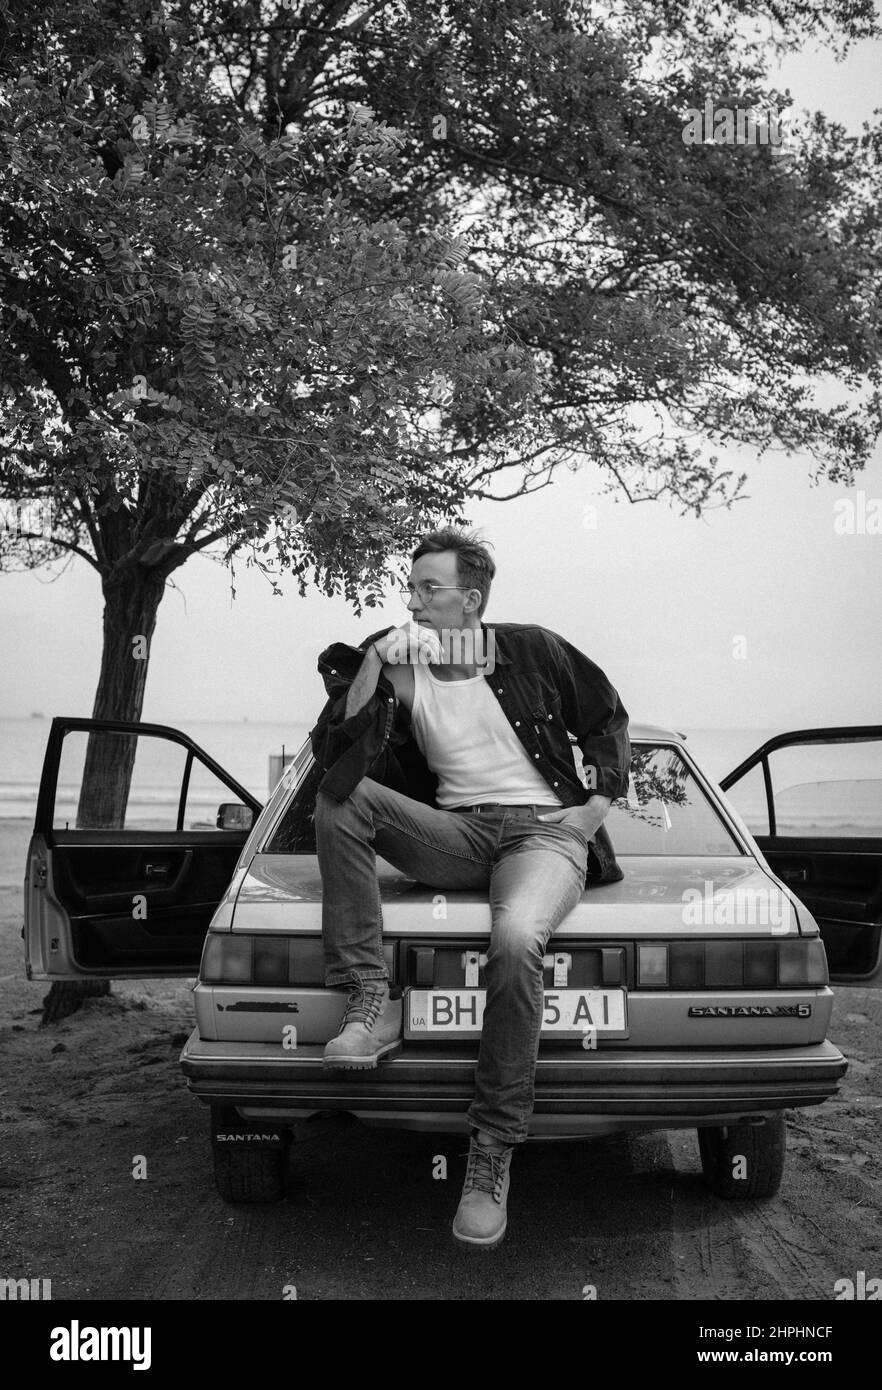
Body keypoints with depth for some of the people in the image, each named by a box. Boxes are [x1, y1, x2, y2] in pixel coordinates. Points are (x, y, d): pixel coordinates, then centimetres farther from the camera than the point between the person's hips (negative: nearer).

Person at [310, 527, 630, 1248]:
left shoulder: (532, 649, 5)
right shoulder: (401, 672, 8)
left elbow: (607, 717, 18)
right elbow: (334, 758, -3)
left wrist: (602, 798, 4)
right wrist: (368, 671, -13)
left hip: (546, 831, -3)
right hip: (455, 833, 4)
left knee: (516, 939, -37)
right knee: (339, 800, -22)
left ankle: (493, 1151, -26)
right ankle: (373, 1001, -26)